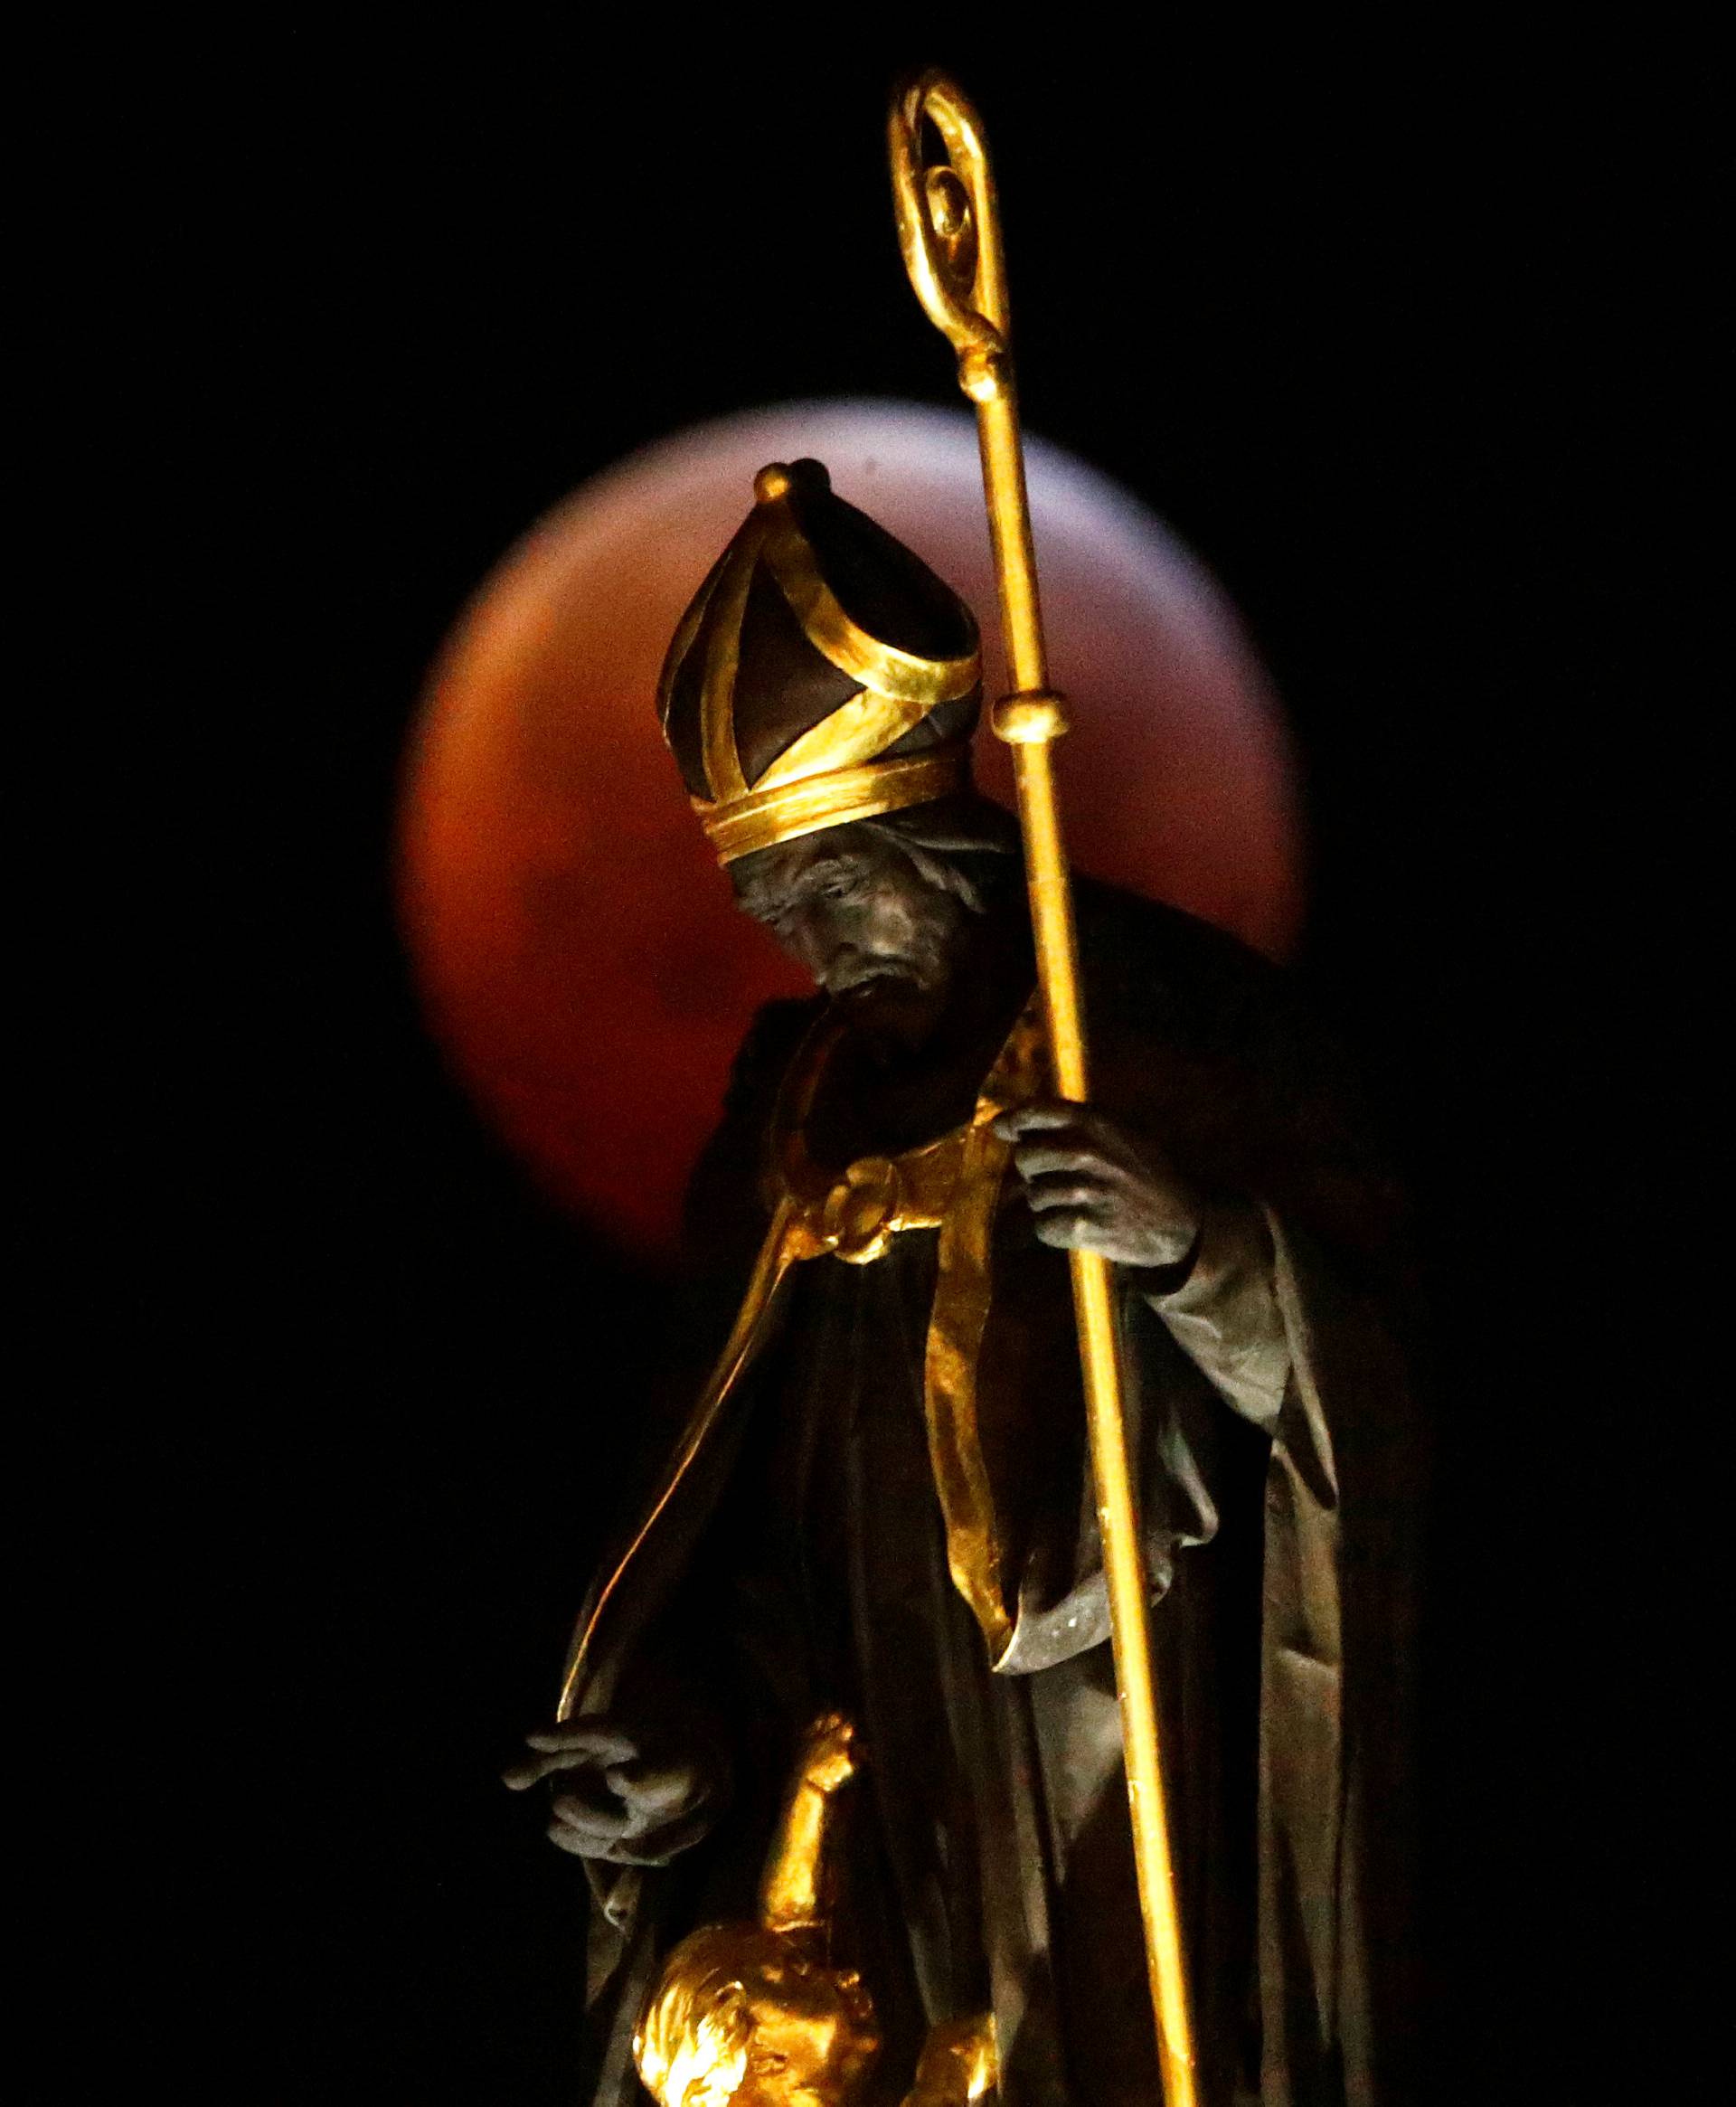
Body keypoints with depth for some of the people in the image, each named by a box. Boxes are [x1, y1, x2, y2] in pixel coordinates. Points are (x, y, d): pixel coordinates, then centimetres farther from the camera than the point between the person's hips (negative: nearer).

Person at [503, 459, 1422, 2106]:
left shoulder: (1181, 1024, -4)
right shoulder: (802, 1090, 12)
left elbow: (1364, 1390, -9)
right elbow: (771, 1500, 14)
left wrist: (1201, 1245, -27)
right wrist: (697, 1735, 2)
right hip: (892, 1818, 5)